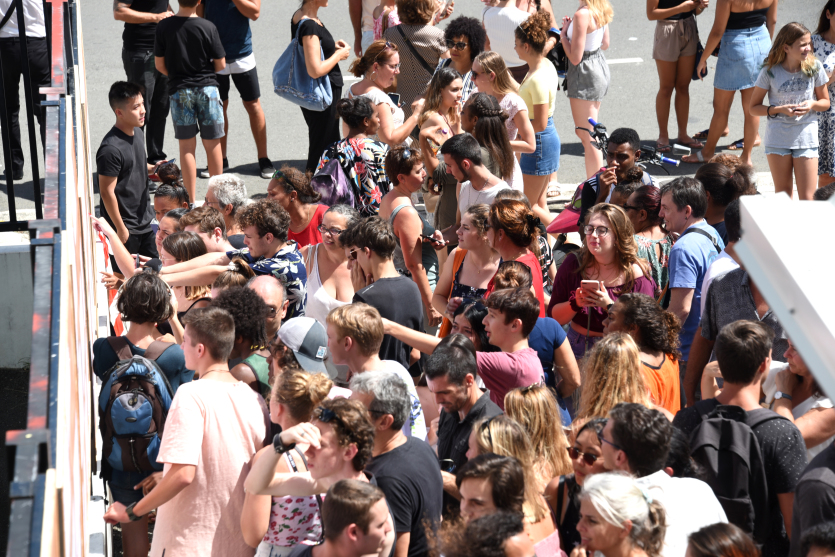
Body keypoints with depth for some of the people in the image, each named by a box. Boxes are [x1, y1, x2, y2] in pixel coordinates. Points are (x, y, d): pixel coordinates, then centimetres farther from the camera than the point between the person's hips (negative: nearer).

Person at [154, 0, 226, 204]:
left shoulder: (164, 26, -7)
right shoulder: (208, 27, -11)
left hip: (179, 89, 1)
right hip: (207, 87, -1)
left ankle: (192, 200, 4)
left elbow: (159, 65, -2)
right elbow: (220, 64, -5)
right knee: (212, 144, 10)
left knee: (186, 146, 5)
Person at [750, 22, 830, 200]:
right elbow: (753, 108, -2)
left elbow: (825, 102, 9)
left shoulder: (815, 67, -3)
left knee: (807, 197, -4)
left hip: (806, 137, 0)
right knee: (783, 193, 11)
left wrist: (812, 104, -14)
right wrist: (780, 109, -17)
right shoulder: (770, 72, -8)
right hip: (778, 137, 0)